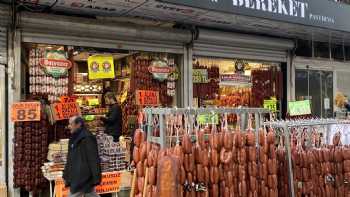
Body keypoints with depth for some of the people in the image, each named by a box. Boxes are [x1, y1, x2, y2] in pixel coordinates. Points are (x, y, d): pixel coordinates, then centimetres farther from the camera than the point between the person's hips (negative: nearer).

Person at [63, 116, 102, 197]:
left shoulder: (87, 138, -13)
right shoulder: (73, 139, 14)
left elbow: (94, 159, -17)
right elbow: (70, 159, 21)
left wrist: (96, 179, -19)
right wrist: (66, 175, 20)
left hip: (84, 177, -9)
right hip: (75, 178, 9)